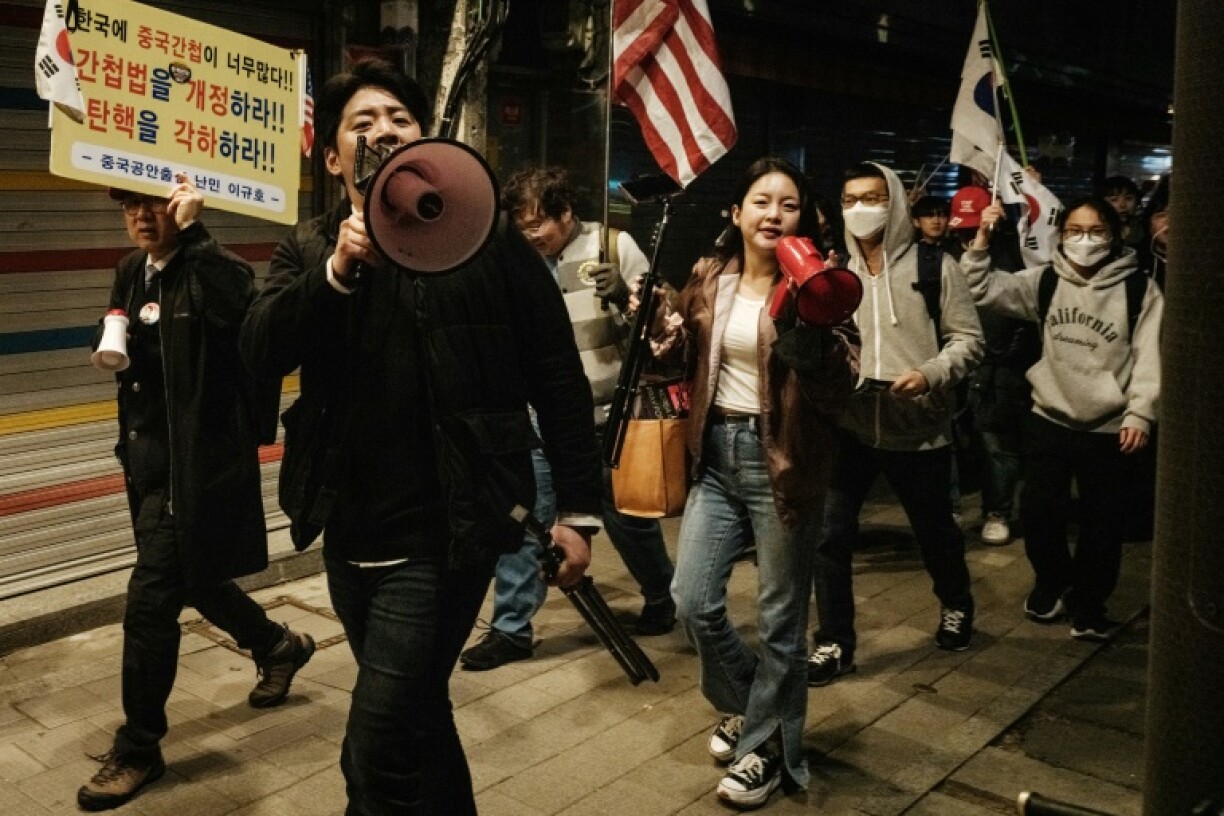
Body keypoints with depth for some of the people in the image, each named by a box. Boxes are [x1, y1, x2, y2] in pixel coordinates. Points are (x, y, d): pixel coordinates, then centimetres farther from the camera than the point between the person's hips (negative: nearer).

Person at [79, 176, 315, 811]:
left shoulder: (214, 269, -15)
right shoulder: (131, 274, 9)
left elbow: (241, 307, -39)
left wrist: (193, 231, -34)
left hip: (196, 464, -8)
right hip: (149, 460, 9)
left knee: (149, 603, -5)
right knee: (193, 581, 21)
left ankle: (138, 749, 13)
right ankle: (279, 644, 46)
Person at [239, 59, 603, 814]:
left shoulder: (486, 235, -5)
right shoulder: (310, 250, 6)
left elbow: (558, 377, -5)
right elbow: (261, 350, -10)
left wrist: (579, 508, -6)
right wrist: (340, 270, -25)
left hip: (444, 533, -5)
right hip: (350, 533, 5)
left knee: (379, 749, -6)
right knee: (415, 717, 22)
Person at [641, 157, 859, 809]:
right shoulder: (709, 278, 5)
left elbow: (840, 388, -15)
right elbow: (681, 358, 14)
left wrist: (813, 324, -31)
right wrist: (659, 321, -6)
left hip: (782, 462, -4)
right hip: (717, 457, 5)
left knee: (779, 618, 6)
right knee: (693, 602, 7)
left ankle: (766, 746, 27)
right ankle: (745, 702, 36)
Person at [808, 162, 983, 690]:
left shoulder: (934, 267, -3)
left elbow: (967, 339, -3)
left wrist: (930, 374, -20)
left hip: (918, 428, -1)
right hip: (848, 425, 2)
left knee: (935, 530, 18)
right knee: (829, 535, -4)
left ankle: (956, 606, 47)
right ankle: (835, 642, 13)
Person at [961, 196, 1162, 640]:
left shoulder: (1139, 288, -6)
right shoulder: (1044, 280, 2)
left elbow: (1150, 356, -6)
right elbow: (981, 289, 0)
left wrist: (1140, 413, -13)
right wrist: (982, 238, -12)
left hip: (1109, 429, -2)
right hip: (1048, 420, 2)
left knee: (1101, 524, 7)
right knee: (1039, 512, 10)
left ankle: (1088, 602, 29)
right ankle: (1053, 580, 37)